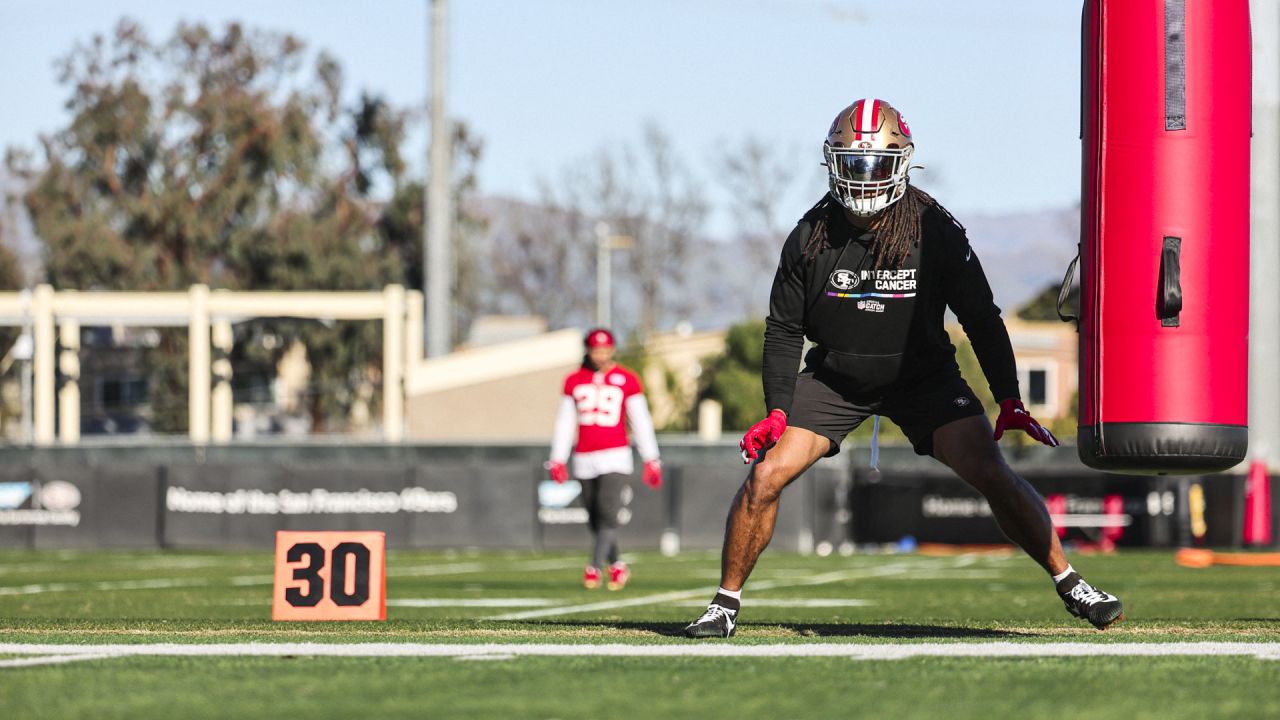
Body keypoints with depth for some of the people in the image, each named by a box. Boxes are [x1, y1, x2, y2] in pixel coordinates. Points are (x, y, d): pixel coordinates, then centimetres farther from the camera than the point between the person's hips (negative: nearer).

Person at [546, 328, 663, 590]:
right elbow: (565, 423, 11)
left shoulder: (627, 381, 1)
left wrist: (651, 460, 0)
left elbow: (641, 421, 3)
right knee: (595, 519, 7)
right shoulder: (574, 381, 8)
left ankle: (595, 567, -19)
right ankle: (616, 566, 23)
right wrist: (558, 460, 7)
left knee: (608, 514, -17)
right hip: (585, 459, 3)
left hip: (615, 457, -3)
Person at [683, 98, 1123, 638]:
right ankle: (726, 602, 3)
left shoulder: (935, 232, -17)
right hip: (835, 378, 1)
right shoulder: (812, 238, -14)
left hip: (922, 376, -1)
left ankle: (1069, 583, -1)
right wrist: (777, 411, -12)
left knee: (991, 475, -15)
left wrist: (1010, 403, -12)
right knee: (766, 474, -14)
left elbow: (981, 319, -8)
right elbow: (784, 330, -4)